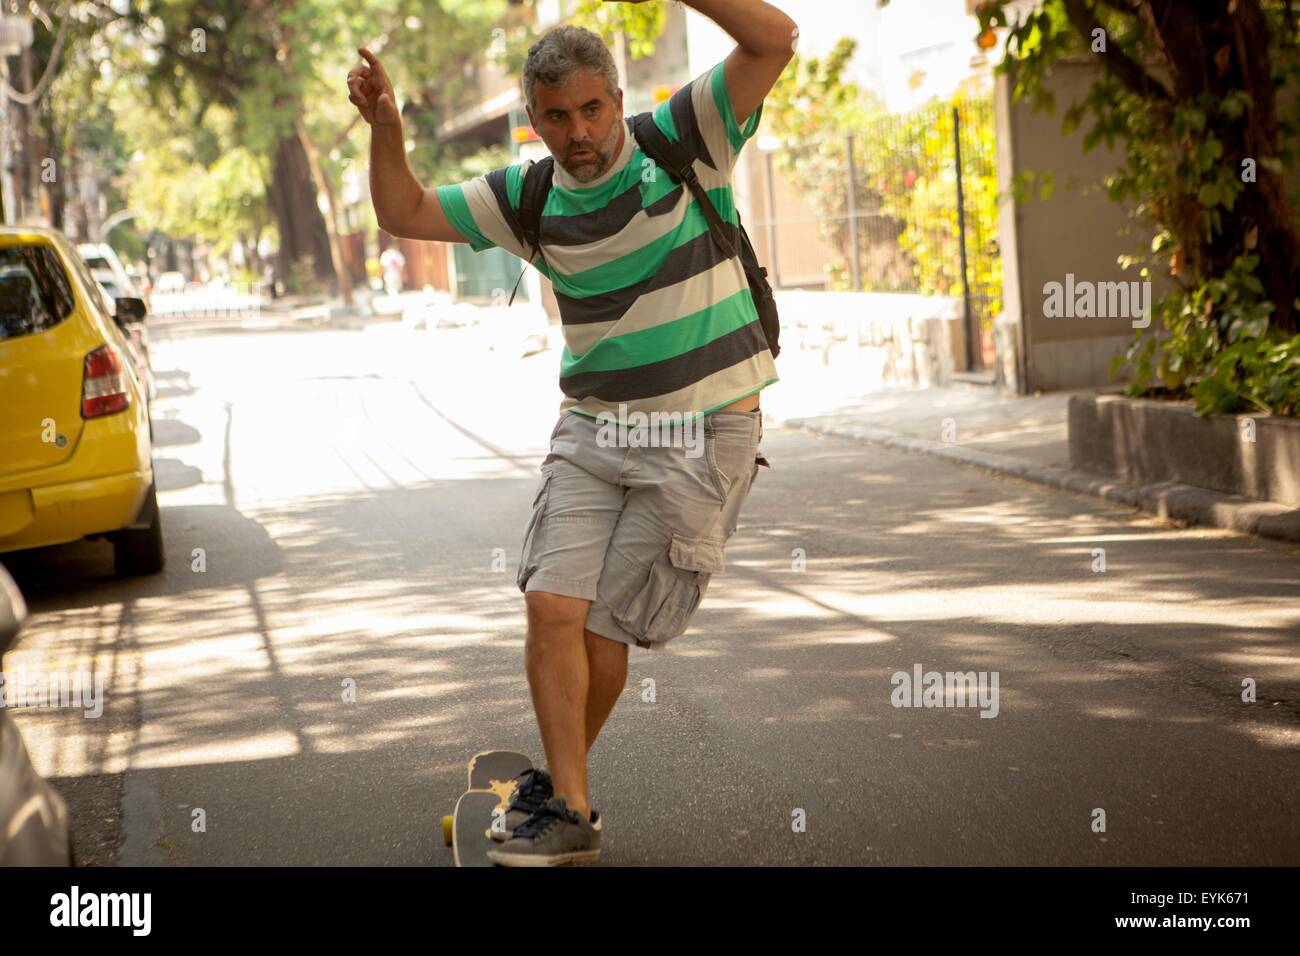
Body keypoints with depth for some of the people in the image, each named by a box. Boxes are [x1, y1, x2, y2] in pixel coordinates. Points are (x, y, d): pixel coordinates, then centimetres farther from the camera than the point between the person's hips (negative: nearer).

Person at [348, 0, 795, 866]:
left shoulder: (682, 142, -7)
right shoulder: (529, 198, 5)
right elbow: (405, 214, 11)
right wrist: (386, 129, -6)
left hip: (702, 432, -4)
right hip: (593, 429, 4)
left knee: (607, 626, 0)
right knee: (553, 606, -10)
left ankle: (556, 779, 21)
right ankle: (570, 811, 0)